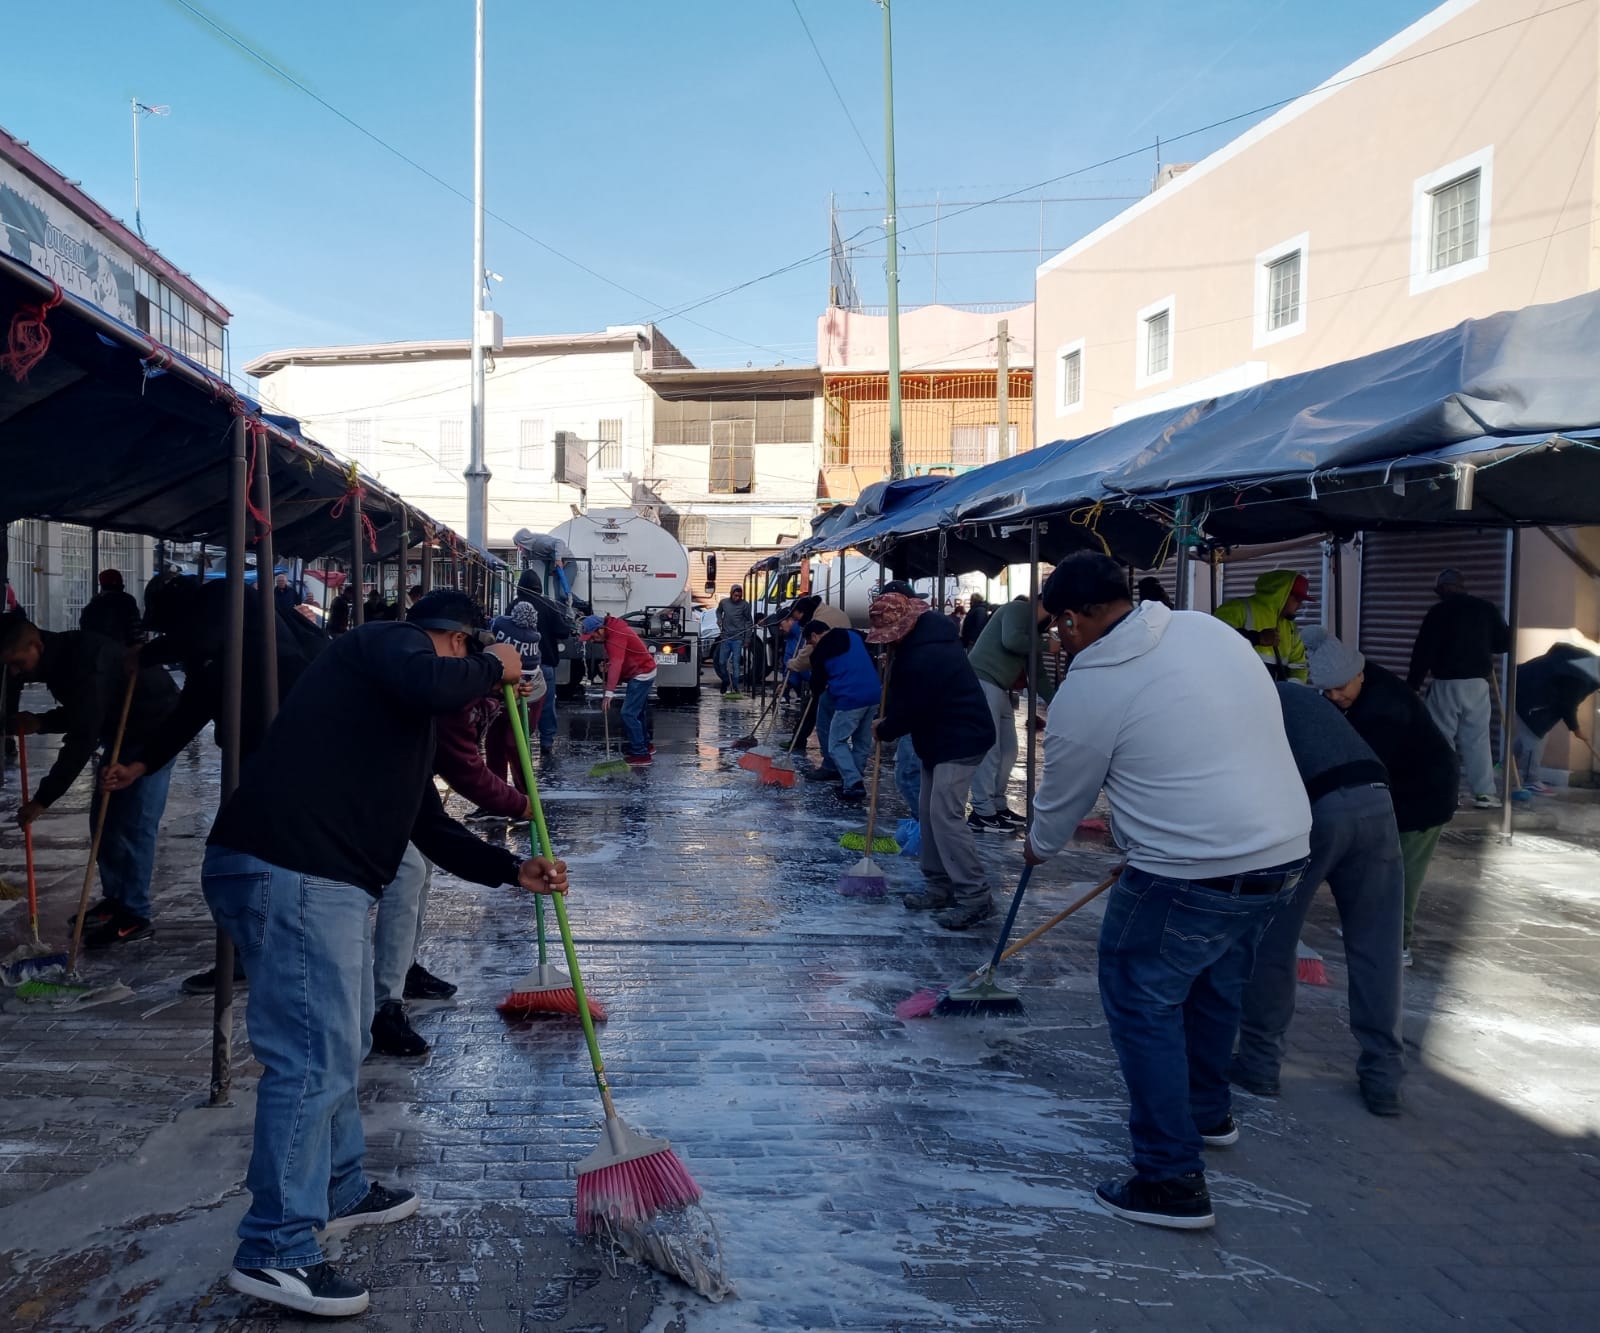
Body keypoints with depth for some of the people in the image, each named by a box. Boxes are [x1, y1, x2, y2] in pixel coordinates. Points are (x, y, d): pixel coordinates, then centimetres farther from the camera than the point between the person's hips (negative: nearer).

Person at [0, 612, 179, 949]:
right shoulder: (60, 659, -1)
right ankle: (115, 898, 24)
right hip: (123, 732, 10)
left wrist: (43, 799, -29)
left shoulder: (85, 662, -31)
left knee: (133, 824, -10)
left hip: (155, 731, -10)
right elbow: (77, 715, 13)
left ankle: (135, 916, -1)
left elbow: (82, 741, -33)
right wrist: (39, 722, -8)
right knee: (103, 817, 12)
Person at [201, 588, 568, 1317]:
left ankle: (341, 1192, 39)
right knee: (314, 1058, -6)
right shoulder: (390, 640, -1)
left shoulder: (408, 723, 26)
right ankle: (275, 1252, 4)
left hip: (326, 882, 11)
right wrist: (493, 668, -6)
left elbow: (433, 831, 26)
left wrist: (516, 871, 19)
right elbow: (431, 684, -26)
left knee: (340, 1046, 22)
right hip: (288, 874, -11)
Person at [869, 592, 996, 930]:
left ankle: (976, 896, -11)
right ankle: (940, 887, 20)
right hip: (939, 738, 11)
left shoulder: (923, 658, -27)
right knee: (929, 811, 12)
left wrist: (883, 730, 0)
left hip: (960, 741, -11)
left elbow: (909, 712, -19)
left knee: (945, 814, -15)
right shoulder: (926, 633, 6)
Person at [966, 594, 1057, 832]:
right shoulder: (1018, 610, -3)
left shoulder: (1034, 631, 23)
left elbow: (1038, 677, 24)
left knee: (1008, 750, 12)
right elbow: (1010, 641, -21)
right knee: (988, 750, -9)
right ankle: (982, 813, -4)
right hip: (982, 682, -10)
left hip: (1000, 690, 10)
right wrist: (1044, 646, -8)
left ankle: (997, 806, 22)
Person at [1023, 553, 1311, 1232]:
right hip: (1284, 852, 8)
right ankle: (1209, 1112, 46)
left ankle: (1172, 1180, 8)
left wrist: (1037, 849, 24)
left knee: (1142, 1003, 5)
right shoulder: (1209, 627, 7)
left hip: (1191, 875, -8)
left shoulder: (1086, 693, -12)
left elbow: (1061, 800, 1)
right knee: (1216, 981, 26)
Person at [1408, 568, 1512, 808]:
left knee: (1441, 738, 4)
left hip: (1446, 683, -3)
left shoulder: (1438, 612, -6)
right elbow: (1505, 643, 12)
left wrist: (1412, 684, -2)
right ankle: (1484, 793, 4)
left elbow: (1423, 650, -7)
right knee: (1477, 739, 7)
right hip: (1478, 683, 4)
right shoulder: (1487, 608, 6)